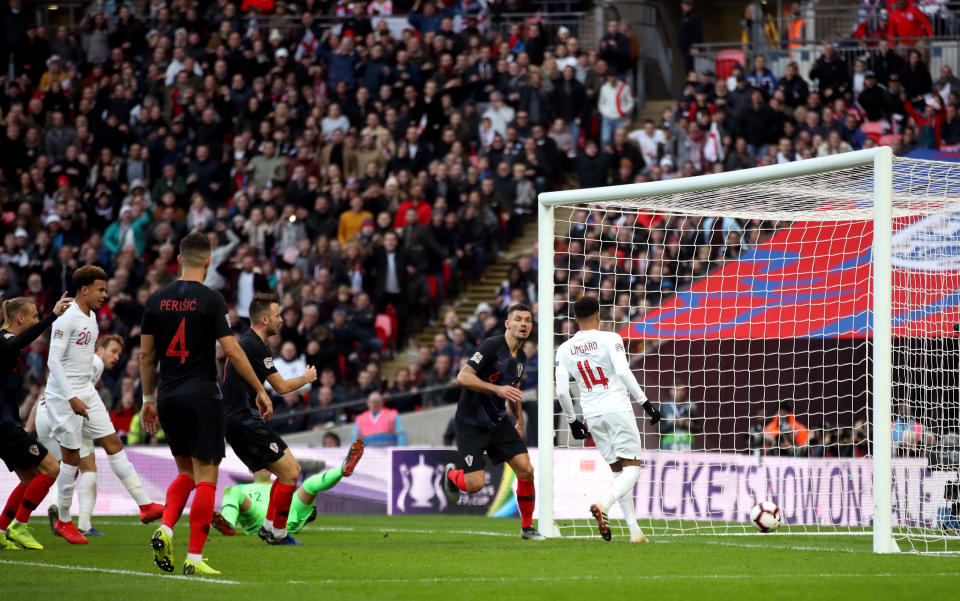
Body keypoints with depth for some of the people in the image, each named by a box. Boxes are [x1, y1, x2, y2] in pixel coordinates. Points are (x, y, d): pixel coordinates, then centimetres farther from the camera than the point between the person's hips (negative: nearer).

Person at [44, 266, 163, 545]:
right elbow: (53, 360, -20)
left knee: (113, 443, 2)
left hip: (86, 392, 8)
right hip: (65, 396, -8)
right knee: (72, 457, -3)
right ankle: (63, 522, 9)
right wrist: (71, 397, -26)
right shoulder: (66, 319, -15)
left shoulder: (91, 318, 12)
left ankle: (145, 505, 0)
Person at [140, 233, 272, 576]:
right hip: (201, 394, -5)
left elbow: (146, 355, 9)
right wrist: (260, 390, -3)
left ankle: (165, 529, -4)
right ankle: (194, 557, -6)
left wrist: (148, 399, 19)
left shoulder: (157, 299, 6)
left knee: (186, 472, 19)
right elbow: (231, 350, -11)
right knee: (205, 476, -1)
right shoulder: (211, 300, -7)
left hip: (168, 397, 5)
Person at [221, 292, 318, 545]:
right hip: (245, 422, -10)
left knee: (290, 470, 13)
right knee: (290, 472, -10)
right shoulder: (255, 346, -15)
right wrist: (306, 378, 6)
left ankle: (269, 527, 13)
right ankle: (278, 533, -3)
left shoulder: (245, 342, 16)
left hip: (237, 420, 10)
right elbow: (281, 386, -11)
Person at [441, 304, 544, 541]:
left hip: (499, 422, 7)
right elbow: (463, 377, -24)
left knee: (526, 470, -7)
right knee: (475, 484, -12)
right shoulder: (492, 346, -18)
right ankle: (451, 474, 25)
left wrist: (520, 422, 25)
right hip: (471, 423, -7)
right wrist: (497, 389, -29)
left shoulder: (521, 357, 8)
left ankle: (527, 527, 9)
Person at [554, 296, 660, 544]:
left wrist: (572, 421, 15)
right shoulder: (610, 339, -6)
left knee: (618, 471, 13)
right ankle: (603, 505, -30)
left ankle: (635, 530, 6)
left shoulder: (565, 349, 5)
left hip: (592, 415, 5)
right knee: (632, 468, -3)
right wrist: (645, 402, -13)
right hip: (618, 409, -5)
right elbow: (623, 372, -18)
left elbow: (561, 391, 2)